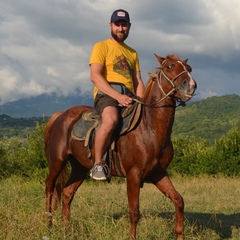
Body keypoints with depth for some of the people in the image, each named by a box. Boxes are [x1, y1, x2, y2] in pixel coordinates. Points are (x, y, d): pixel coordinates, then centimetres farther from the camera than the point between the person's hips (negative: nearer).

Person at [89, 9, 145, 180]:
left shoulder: (133, 53, 26)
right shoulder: (102, 47, 7)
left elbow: (138, 82, 21)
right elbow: (95, 76, -7)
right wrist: (118, 96, -18)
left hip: (129, 96, 6)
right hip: (106, 93, -6)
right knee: (111, 120, -38)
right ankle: (97, 164, -25)